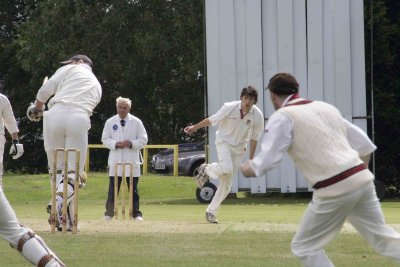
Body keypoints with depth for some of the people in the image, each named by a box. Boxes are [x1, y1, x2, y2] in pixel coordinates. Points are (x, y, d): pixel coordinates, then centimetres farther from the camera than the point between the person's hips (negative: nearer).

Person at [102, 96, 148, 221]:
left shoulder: (136, 122, 4)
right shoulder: (110, 122, 7)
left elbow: (143, 140, 4)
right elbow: (105, 139, 7)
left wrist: (131, 143, -13)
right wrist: (115, 144, -12)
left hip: (132, 161, -1)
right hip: (115, 161, 1)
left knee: (133, 189, 3)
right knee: (113, 189, 1)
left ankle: (136, 214, 7)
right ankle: (109, 213, 7)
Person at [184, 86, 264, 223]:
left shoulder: (257, 115, -13)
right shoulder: (229, 108, -20)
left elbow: (254, 138, -2)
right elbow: (212, 120, -7)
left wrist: (250, 159, 0)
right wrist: (194, 127, -6)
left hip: (239, 148, 3)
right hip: (224, 143, -3)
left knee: (226, 183, 3)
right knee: (226, 169, -31)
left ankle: (211, 211, 14)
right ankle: (206, 170, 2)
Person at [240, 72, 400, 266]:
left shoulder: (282, 118, -1)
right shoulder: (325, 108, 20)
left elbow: (265, 161, -7)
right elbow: (364, 145, 21)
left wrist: (247, 169, 14)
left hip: (334, 191, -7)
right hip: (361, 180, 7)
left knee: (305, 247, 10)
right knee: (383, 239, 14)